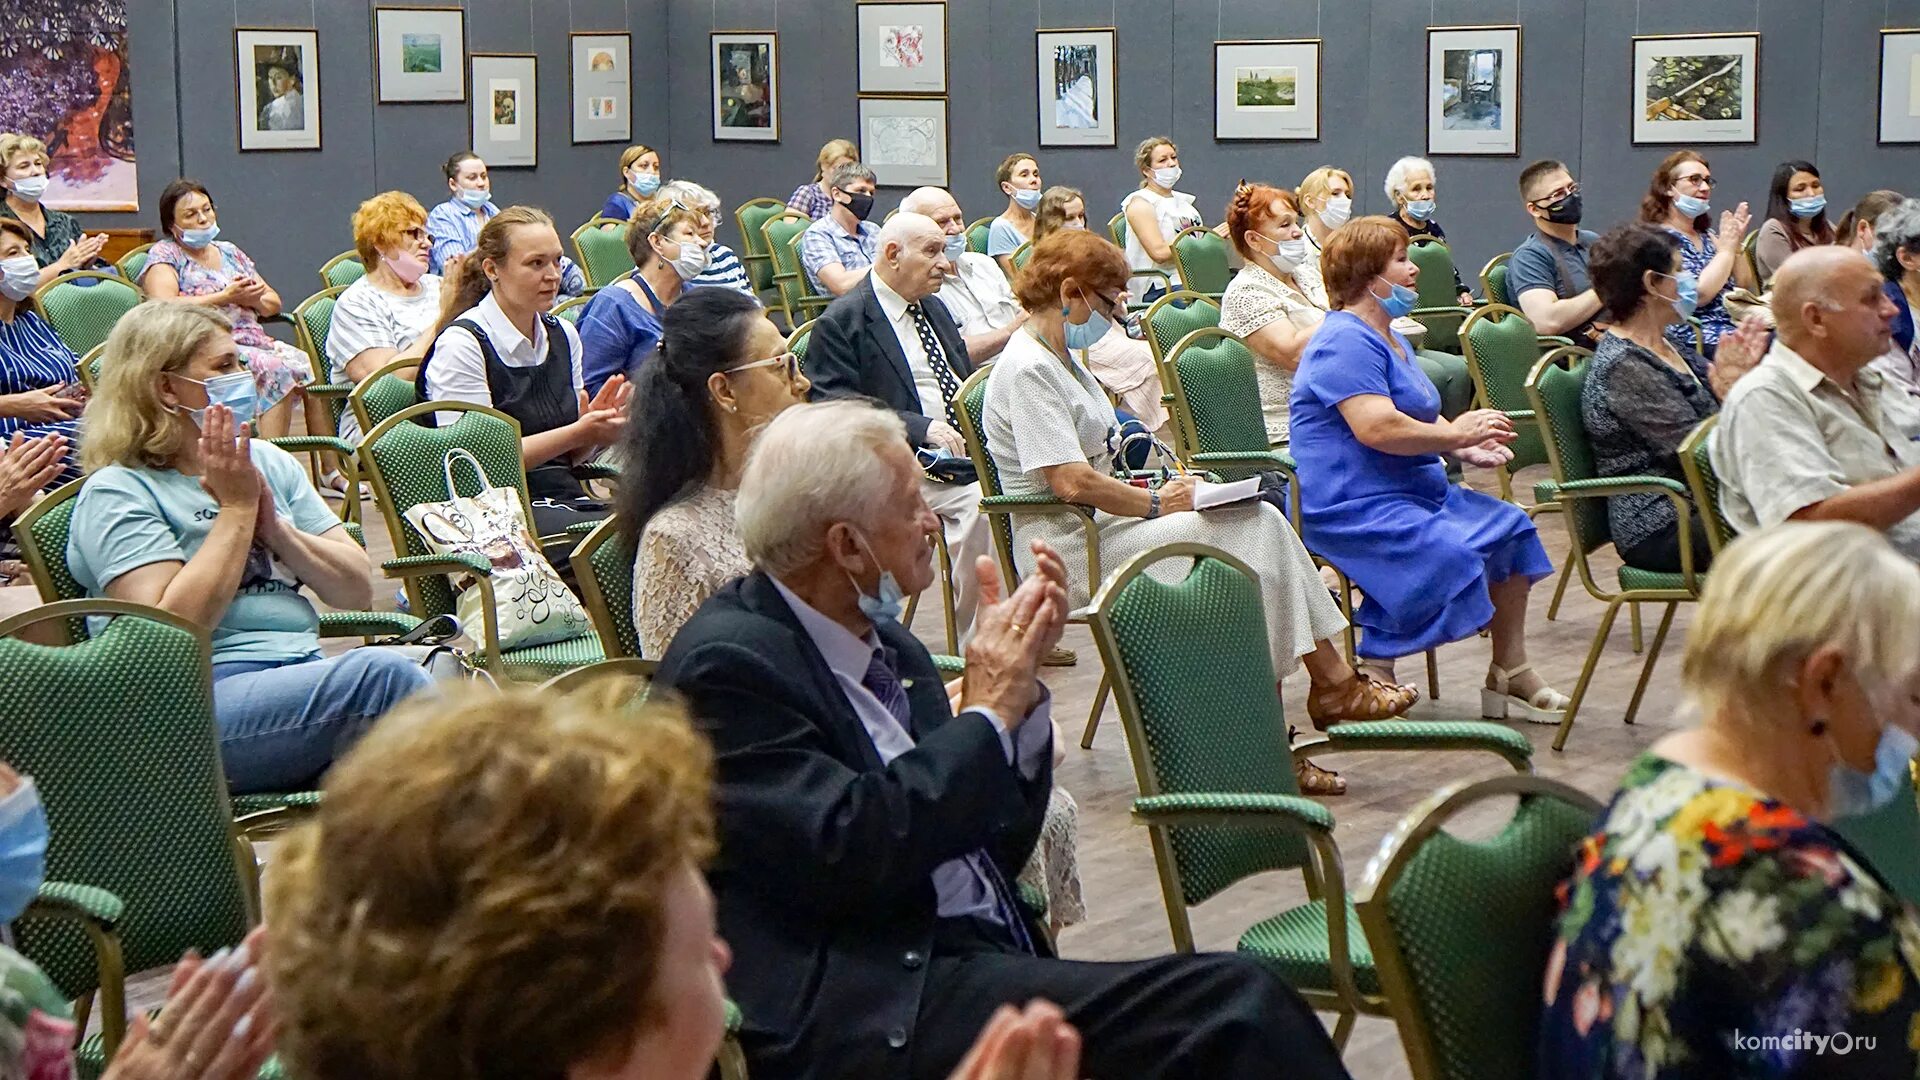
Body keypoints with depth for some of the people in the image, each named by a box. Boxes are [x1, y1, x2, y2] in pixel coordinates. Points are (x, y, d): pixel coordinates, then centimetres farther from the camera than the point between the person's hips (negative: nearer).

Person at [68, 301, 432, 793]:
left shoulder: (268, 462, 20)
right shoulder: (116, 493, 1)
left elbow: (358, 591, 15)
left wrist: (273, 525, -1)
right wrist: (236, 508, -6)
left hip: (306, 674, 6)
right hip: (198, 702, -6)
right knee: (382, 670, -33)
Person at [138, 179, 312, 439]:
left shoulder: (230, 252, 24)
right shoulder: (163, 255, 6)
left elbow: (274, 303, 25)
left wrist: (253, 298, 1)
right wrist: (225, 297, -12)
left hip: (255, 342, 6)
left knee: (304, 363, -23)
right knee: (275, 368, -32)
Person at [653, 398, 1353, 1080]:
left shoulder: (886, 643, 14)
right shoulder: (729, 662, -9)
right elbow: (851, 852, -21)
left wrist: (1020, 681, 3)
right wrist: (990, 710, -10)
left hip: (983, 964, 8)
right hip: (875, 1015, -8)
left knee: (1238, 1002, -15)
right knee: (1234, 1005, -23)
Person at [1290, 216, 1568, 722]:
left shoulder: (1391, 339, 21)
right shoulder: (1346, 342, -16)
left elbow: (1420, 419, 24)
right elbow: (1376, 428, -28)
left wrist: (1469, 447, 4)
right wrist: (1455, 435, -16)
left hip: (1412, 491, 11)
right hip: (1351, 506, -11)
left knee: (1509, 528, 7)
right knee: (1447, 552, -31)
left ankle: (1510, 674, 11)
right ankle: (1374, 675, -21)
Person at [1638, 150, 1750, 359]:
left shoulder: (1707, 237, 19)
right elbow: (1697, 295, -16)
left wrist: (1736, 243, 4)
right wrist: (1726, 249, -5)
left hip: (1736, 330, 8)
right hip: (1696, 341, -8)